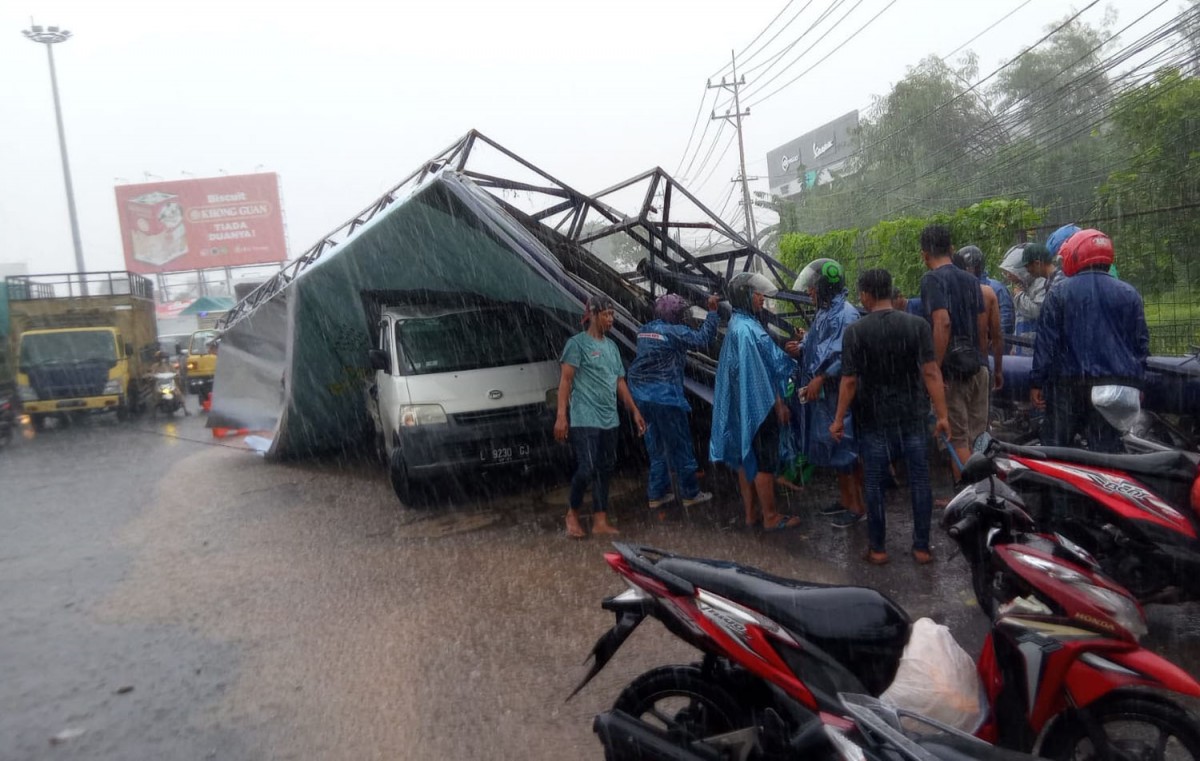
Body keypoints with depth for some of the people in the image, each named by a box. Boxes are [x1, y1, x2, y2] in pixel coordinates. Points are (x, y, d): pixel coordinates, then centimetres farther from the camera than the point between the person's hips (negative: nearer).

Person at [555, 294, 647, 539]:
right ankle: (572, 514, 13)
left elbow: (620, 382, 21)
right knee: (587, 469, -9)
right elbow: (565, 380, -9)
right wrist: (561, 416, -16)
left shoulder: (612, 346, 17)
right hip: (584, 420, -7)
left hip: (609, 420, 7)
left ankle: (600, 521, 14)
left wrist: (635, 411, 17)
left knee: (605, 469, 7)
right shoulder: (577, 343, -4)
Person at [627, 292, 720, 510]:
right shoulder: (675, 332, -11)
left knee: (656, 447, 16)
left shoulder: (644, 330, 10)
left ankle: (656, 494, 20)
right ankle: (690, 494, 16)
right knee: (679, 446, 6)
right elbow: (703, 338, -8)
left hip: (643, 396, 7)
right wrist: (712, 311, -1)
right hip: (665, 396, -7)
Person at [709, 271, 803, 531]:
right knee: (765, 462, 0)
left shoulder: (740, 324, 11)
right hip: (759, 404, -10)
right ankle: (771, 516, 10)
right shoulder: (746, 328, -20)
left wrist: (783, 352, 4)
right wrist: (778, 403, -15)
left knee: (747, 457, 13)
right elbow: (759, 373, -20)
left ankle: (751, 512, 22)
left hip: (747, 405, 10)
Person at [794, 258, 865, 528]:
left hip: (839, 394, -9)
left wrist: (820, 378, -22)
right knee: (834, 448, 16)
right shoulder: (823, 313, 13)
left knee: (845, 448, -1)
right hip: (823, 393, 9)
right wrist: (801, 347, 7)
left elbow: (844, 356, -23)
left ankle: (858, 506, 9)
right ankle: (845, 499, 28)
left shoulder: (845, 314, -16)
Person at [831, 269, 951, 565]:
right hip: (914, 416, 2)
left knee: (875, 484, 9)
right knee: (919, 480, 11)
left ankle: (878, 549, 17)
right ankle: (921, 547, 18)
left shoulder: (855, 331, -9)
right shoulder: (918, 325, -4)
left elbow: (850, 381, -9)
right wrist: (942, 414, -2)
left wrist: (839, 419, 1)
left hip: (874, 419, -1)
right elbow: (931, 373, -8)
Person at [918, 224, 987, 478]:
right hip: (978, 367, 8)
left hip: (952, 370, -8)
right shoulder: (970, 279, 14)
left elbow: (942, 323, -23)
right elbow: (983, 325, 16)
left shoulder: (933, 279, -10)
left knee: (957, 440, -3)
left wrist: (934, 371, -20)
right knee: (979, 437, 13)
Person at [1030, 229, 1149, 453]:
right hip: (1115, 383, 2)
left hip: (1068, 383, -2)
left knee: (1057, 447, 7)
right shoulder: (1128, 294, 6)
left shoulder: (1059, 292, -2)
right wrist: (1137, 381, 16)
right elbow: (1141, 342, 9)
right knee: (1106, 449, 5)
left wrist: (1037, 382, -2)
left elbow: (1045, 341, -5)